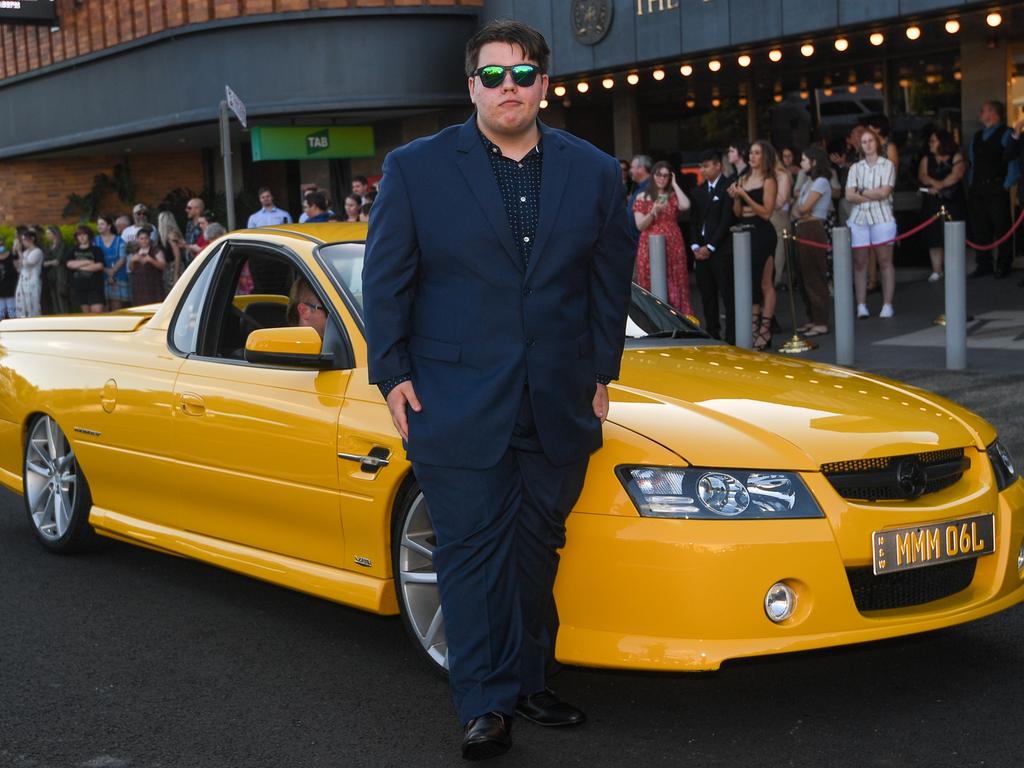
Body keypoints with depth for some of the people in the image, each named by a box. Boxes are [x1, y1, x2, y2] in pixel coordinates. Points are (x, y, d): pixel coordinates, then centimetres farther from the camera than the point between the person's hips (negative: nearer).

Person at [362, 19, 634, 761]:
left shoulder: (593, 172, 6)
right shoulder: (416, 168, -1)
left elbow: (611, 277, 12)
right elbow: (385, 279, 1)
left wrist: (601, 372, 10)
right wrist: (391, 373, -3)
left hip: (558, 407, 3)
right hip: (457, 406, -3)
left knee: (536, 552, 12)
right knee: (473, 553, 1)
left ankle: (527, 679, 27)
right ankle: (487, 704, 8)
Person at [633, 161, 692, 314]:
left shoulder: (674, 196, 9)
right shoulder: (643, 197, 6)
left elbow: (685, 206, -14)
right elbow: (640, 225, 0)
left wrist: (674, 184, -3)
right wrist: (653, 212, -17)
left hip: (673, 246, 1)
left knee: (675, 287, -1)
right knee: (652, 288, -2)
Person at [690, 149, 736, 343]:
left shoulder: (728, 187, -5)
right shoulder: (699, 191, 17)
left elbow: (727, 220, -10)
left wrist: (710, 247, -11)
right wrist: (695, 246, 3)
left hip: (721, 250, -7)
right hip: (701, 251, 7)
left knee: (728, 294, -7)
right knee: (707, 296, 7)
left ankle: (732, 337, -6)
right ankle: (712, 334, 13)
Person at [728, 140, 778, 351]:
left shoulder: (768, 181, -5)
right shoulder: (743, 179, 14)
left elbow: (766, 212, -14)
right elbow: (738, 212, 14)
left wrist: (745, 196, -16)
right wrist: (736, 198, -4)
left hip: (762, 233, -7)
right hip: (745, 232, 7)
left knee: (765, 284, -4)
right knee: (749, 282, 7)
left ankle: (764, 331, -3)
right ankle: (754, 329, 12)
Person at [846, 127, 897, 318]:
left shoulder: (887, 165, 5)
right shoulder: (856, 168, 13)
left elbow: (884, 192, -7)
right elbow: (849, 195, 2)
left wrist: (862, 191, 1)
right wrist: (873, 195, -5)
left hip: (881, 218, -3)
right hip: (858, 218, 3)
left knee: (885, 261, -2)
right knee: (859, 263, 0)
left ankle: (887, 305, 1)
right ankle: (861, 306, 4)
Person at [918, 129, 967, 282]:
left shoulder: (956, 158, 3)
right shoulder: (926, 159, 14)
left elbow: (956, 175, -12)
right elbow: (922, 176, -1)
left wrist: (939, 186, -17)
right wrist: (936, 183, -18)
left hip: (953, 202, -3)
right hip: (933, 203, 3)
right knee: (934, 237, -4)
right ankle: (936, 271, -3)